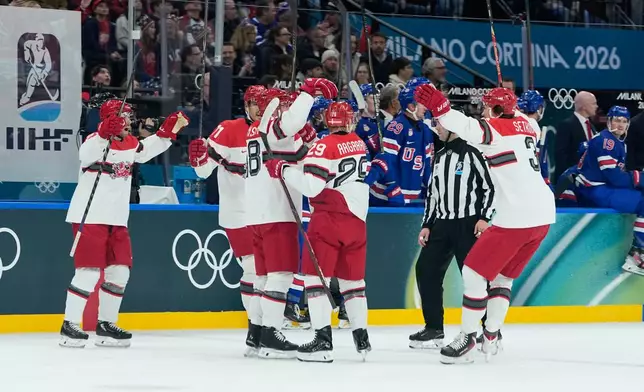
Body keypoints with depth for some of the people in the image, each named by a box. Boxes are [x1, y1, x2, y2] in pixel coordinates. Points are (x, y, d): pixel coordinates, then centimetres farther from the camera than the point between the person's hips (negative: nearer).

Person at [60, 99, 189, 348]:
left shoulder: (128, 143, 11)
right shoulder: (97, 140, -14)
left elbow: (144, 151, 29)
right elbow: (86, 155, -36)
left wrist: (168, 132, 18)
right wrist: (105, 133, -50)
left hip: (116, 219, 9)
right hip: (89, 217, -9)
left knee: (120, 271, 8)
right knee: (89, 271, -11)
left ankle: (105, 324, 19)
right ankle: (69, 327, -5)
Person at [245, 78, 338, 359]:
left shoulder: (256, 130, 21)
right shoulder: (273, 125, -8)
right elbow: (292, 119, -31)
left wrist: (305, 141, 11)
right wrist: (309, 92, -23)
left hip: (257, 214, 10)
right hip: (276, 212, -10)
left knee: (265, 273, 14)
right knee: (281, 272, -10)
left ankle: (258, 333, 16)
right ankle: (269, 336, -15)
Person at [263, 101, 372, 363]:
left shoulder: (325, 147, -11)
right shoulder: (360, 144, 11)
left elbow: (310, 184, -18)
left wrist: (282, 170, -8)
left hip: (329, 218, -7)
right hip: (357, 218, 7)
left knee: (316, 274, -4)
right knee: (353, 278, 16)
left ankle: (323, 340, -13)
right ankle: (361, 337, 18)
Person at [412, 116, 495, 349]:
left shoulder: (472, 153, -7)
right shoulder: (439, 157, 16)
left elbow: (490, 186, -9)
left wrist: (484, 218, -16)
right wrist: (427, 224, 14)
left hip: (468, 224, -8)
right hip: (442, 223, 8)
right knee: (426, 269, 2)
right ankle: (434, 329, 10)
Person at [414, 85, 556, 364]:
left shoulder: (497, 129, -8)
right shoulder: (523, 126, 15)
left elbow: (470, 129, -28)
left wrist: (438, 107, -43)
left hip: (516, 217, -9)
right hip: (543, 215, 9)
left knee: (474, 272, 1)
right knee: (504, 275, 22)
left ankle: (466, 339, 3)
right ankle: (490, 338, 21)